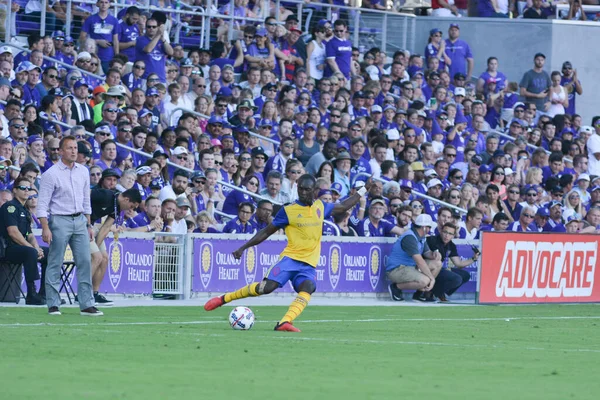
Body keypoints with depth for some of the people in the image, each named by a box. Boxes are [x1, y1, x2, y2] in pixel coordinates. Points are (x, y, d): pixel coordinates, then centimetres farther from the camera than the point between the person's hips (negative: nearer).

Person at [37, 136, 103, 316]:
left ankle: (87, 305, 2)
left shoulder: (83, 171, 10)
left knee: (85, 262, 0)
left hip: (79, 220, 5)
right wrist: (45, 228, -17)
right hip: (59, 220, -5)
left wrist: (89, 225, 15)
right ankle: (53, 305, 4)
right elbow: (42, 203, -9)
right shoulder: (51, 174, -8)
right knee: (55, 264, -2)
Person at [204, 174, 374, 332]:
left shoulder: (321, 207, 12)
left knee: (307, 289, -28)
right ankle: (222, 299, -7)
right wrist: (243, 248, 4)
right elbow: (266, 232, 7)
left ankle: (284, 323, -41)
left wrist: (363, 190, 30)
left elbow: (343, 207, 30)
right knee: (267, 286, -21)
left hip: (309, 264, 3)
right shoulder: (288, 211, 1)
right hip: (290, 258, -3)